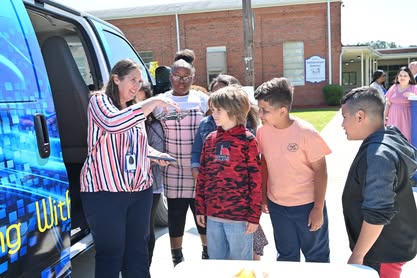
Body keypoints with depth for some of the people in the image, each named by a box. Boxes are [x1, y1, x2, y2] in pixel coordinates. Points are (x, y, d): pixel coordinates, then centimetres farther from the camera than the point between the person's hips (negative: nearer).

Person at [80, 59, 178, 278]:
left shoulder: (137, 109, 17)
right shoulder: (99, 100, -4)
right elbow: (113, 122, -27)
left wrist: (157, 155, 7)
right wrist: (154, 102, -23)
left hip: (139, 189, 7)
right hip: (105, 189, -7)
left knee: (138, 250, 13)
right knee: (110, 252, 0)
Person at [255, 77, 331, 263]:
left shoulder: (306, 133, -20)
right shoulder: (263, 131, -8)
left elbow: (320, 171, -13)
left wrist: (318, 209, -12)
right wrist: (263, 196, 10)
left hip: (307, 205, -4)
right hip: (276, 205, 4)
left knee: (316, 256, 14)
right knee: (286, 256, 21)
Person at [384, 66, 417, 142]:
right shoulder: (393, 88, 12)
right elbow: (388, 104, 14)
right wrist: (384, 117, 10)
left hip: (406, 119, -3)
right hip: (394, 118, 3)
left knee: (406, 138, -7)